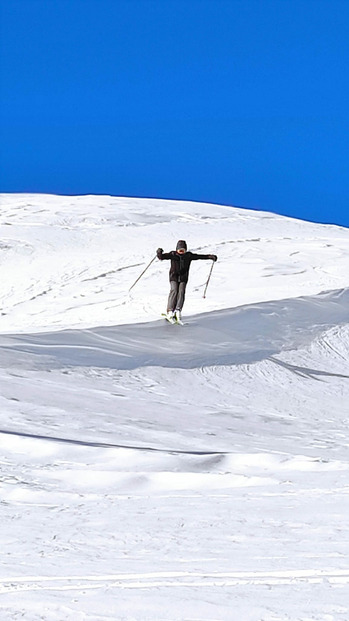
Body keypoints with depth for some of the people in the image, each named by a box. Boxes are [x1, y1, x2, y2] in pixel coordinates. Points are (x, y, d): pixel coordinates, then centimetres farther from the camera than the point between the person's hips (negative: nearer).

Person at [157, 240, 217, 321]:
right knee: (174, 291, -18)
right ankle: (170, 311, -20)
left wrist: (210, 256, -3)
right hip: (174, 277, -2)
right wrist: (159, 253, -28)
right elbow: (162, 257, -5)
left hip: (183, 278, 2)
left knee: (181, 292, -15)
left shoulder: (189, 256, 4)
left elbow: (200, 256, 4)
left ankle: (178, 310, -23)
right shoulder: (173, 254, 0)